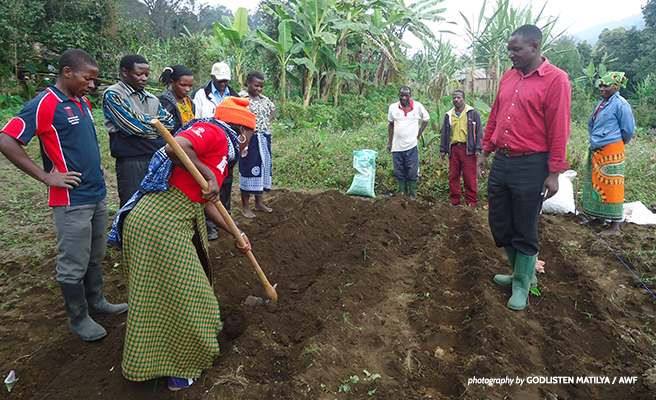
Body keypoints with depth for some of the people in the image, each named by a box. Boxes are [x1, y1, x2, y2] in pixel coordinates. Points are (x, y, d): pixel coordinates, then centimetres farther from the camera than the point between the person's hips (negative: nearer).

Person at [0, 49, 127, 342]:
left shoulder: (84, 103, 12)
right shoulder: (44, 104, -13)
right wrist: (47, 177, -18)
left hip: (97, 194, 8)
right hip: (71, 199, -8)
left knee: (95, 257, 19)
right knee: (74, 264, 5)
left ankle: (96, 303, 35)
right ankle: (78, 318, 20)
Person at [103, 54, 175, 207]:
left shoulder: (151, 98, 19)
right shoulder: (113, 95, -1)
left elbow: (169, 122, 7)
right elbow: (132, 125, -13)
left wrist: (144, 120, -6)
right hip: (131, 163, -6)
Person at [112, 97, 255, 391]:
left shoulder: (224, 153, 21)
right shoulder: (214, 132, -9)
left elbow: (205, 203, 23)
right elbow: (175, 147, -28)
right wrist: (208, 176, -17)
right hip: (158, 223, -10)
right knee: (178, 297, 4)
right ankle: (179, 369, 24)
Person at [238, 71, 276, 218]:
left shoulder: (264, 99, 11)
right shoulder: (240, 97, -9)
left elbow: (273, 109, 28)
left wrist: (267, 122, 11)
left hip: (265, 139, 7)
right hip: (249, 139, -7)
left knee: (263, 168, 12)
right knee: (248, 170, -2)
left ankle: (259, 203, 25)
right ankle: (245, 206, 8)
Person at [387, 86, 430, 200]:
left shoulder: (417, 106, 0)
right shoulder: (393, 107, 5)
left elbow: (426, 119, 12)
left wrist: (418, 134, 4)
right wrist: (390, 142, 11)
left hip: (411, 145, -2)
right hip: (397, 146, 2)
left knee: (412, 172, -2)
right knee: (399, 172, 8)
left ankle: (412, 195, 12)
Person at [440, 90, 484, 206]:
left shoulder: (473, 113, 4)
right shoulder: (449, 115, 15)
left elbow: (479, 131, 3)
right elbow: (444, 133, 20)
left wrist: (478, 149, -5)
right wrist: (443, 150, 14)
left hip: (468, 149, -4)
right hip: (453, 149, 4)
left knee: (469, 177, -3)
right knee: (453, 176, 6)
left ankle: (471, 201, 6)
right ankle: (454, 200, 16)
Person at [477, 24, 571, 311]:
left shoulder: (555, 80, -8)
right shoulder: (508, 77, 11)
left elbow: (559, 129, -11)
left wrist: (554, 173, -12)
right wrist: (485, 152, 15)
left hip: (530, 167, -6)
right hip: (500, 163, 7)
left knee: (525, 231, 5)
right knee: (499, 226, 13)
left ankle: (522, 284, 24)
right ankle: (523, 273, 34)